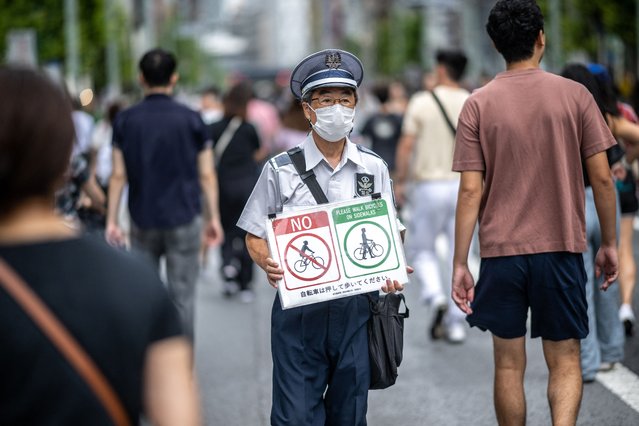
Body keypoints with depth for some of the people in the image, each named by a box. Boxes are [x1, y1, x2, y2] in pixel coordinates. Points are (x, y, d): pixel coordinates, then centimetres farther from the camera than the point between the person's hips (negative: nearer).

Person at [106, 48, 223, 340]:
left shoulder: (125, 121, 0)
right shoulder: (191, 120, -3)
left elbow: (118, 176, -2)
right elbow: (207, 175, -2)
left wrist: (111, 220, 4)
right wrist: (214, 218, 5)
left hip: (142, 221, 1)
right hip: (184, 220, -1)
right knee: (182, 298, 3)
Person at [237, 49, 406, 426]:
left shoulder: (374, 168, 9)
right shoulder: (281, 170, 1)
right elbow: (255, 237, 4)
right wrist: (269, 264, -17)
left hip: (355, 307, 2)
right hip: (298, 307, -2)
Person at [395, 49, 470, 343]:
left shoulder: (421, 102, -4)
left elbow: (406, 145, -8)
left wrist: (400, 182, 0)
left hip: (429, 185, -2)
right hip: (463, 186, 2)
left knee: (422, 249, 13)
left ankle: (436, 297, -12)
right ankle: (456, 323, 4)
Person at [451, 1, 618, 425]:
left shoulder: (478, 104, -2)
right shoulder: (575, 96, -2)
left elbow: (471, 191, -6)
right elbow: (602, 177, -2)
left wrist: (460, 264, -2)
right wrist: (609, 243, 9)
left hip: (502, 251, 0)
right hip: (562, 248, 0)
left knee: (509, 365, 11)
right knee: (565, 362, 6)